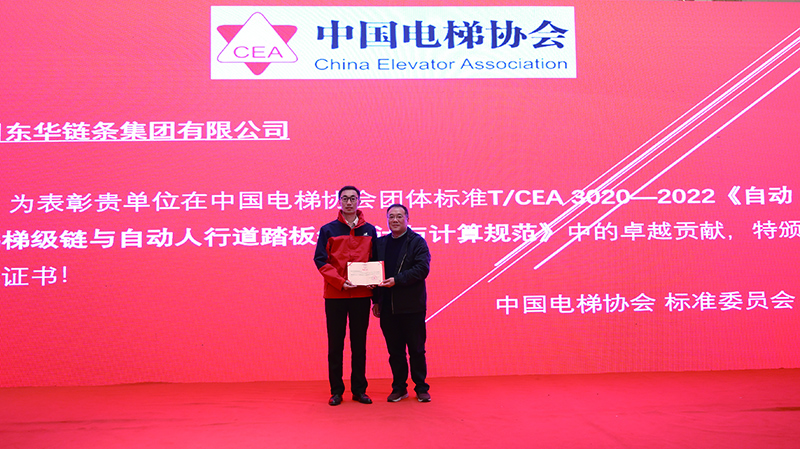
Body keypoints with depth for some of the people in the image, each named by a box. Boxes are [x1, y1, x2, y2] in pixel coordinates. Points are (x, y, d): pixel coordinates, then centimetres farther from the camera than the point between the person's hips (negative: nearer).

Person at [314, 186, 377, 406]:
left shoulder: (370, 230, 9)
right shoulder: (328, 230, 2)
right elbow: (320, 260, -4)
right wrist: (340, 281, -16)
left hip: (361, 295, 2)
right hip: (335, 295, -1)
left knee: (359, 343, 7)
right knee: (336, 344, 4)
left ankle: (359, 389, 15)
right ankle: (336, 390, 12)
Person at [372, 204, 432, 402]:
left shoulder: (417, 241, 0)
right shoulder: (381, 243, 14)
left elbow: (422, 268, -12)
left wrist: (397, 280, -20)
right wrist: (376, 300, 9)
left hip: (412, 306, -4)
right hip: (388, 307, 4)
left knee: (416, 349, 3)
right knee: (394, 350, 8)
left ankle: (421, 388, 13)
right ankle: (399, 388, 18)